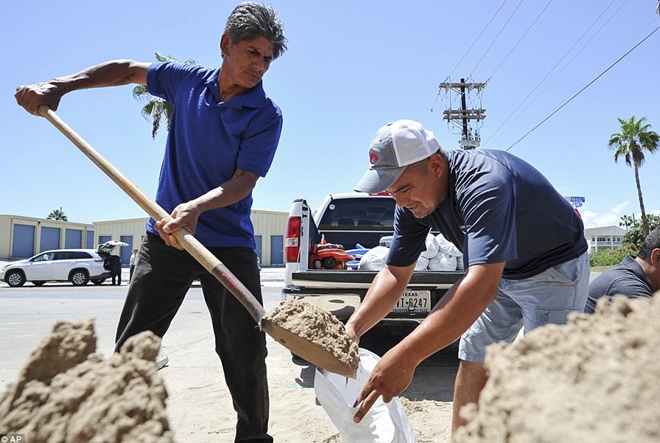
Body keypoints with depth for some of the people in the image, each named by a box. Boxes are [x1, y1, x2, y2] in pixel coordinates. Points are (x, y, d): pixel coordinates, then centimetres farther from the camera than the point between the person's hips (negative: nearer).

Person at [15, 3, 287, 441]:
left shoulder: (266, 115, -7)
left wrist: (197, 207, -33)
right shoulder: (188, 80, 5)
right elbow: (126, 70, 21)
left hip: (229, 244, -3)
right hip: (165, 236, 3)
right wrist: (57, 85, 13)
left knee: (245, 353, -4)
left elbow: (244, 180, -15)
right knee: (132, 347, 6)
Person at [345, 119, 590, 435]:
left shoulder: (484, 184, -38)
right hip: (499, 272, 7)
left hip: (555, 267, -7)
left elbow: (481, 287, -49)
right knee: (472, 360, 7)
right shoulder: (413, 201, -15)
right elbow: (395, 273, -12)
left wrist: (406, 356, -55)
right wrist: (353, 327, -28)